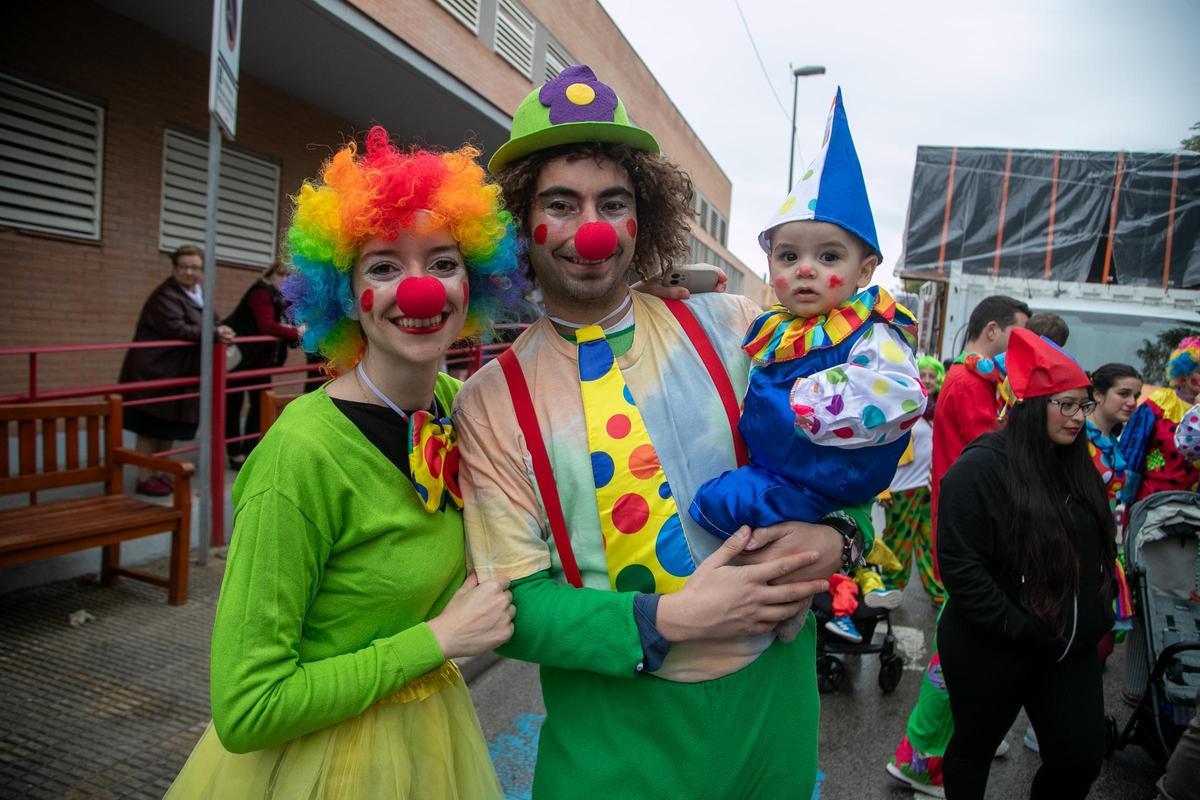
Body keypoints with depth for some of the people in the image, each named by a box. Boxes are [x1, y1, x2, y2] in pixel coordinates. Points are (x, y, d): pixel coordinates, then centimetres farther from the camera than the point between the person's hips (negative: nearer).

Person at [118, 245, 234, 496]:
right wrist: (213, 334, -30)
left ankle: (160, 473, 23)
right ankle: (145, 478, 8)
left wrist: (220, 333, -4)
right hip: (154, 370, -8)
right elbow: (176, 329, -28)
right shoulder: (165, 295, -17)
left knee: (172, 425, 13)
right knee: (151, 426, -1)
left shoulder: (200, 294, 12)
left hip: (179, 372, 8)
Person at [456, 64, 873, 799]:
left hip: (775, 699, 3)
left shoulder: (732, 329, -5)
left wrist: (837, 537, -15)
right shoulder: (493, 400, -9)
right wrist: (666, 620, -23)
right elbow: (515, 603, -11)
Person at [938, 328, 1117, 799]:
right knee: (976, 747, 13)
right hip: (991, 652, -6)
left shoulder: (1078, 465, 6)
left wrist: (1097, 618, 8)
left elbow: (1100, 550, 17)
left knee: (1081, 759, 10)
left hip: (1073, 651, 6)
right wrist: (1019, 629, -21)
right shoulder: (981, 468, -18)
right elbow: (959, 564, -22)